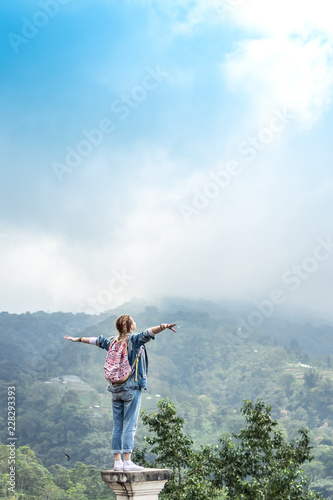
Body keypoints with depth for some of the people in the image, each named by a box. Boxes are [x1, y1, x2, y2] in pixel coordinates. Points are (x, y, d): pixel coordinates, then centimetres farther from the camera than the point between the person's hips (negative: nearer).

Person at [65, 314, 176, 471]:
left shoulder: (112, 341, 11)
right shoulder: (134, 339, -4)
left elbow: (96, 340, 26)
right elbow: (148, 333, -24)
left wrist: (78, 339, 42)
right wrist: (163, 327, -38)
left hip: (115, 389, 6)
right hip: (132, 388, -5)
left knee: (117, 427, 7)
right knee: (129, 426, -6)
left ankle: (117, 462, 8)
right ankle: (127, 462, -10)